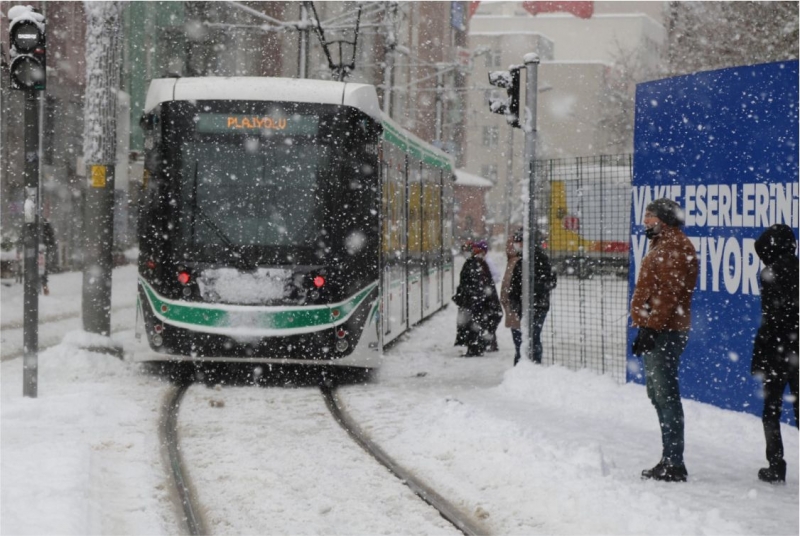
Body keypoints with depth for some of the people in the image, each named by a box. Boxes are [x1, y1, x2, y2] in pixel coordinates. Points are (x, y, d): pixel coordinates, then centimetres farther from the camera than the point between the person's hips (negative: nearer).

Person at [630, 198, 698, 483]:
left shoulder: (674, 247, -12)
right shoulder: (664, 245, 21)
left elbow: (668, 294, -20)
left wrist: (650, 327, -23)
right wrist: (646, 327, 22)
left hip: (664, 331, -11)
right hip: (659, 331, 11)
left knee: (665, 395, -10)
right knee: (658, 393, 14)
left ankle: (673, 463, -10)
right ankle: (670, 461, 20)